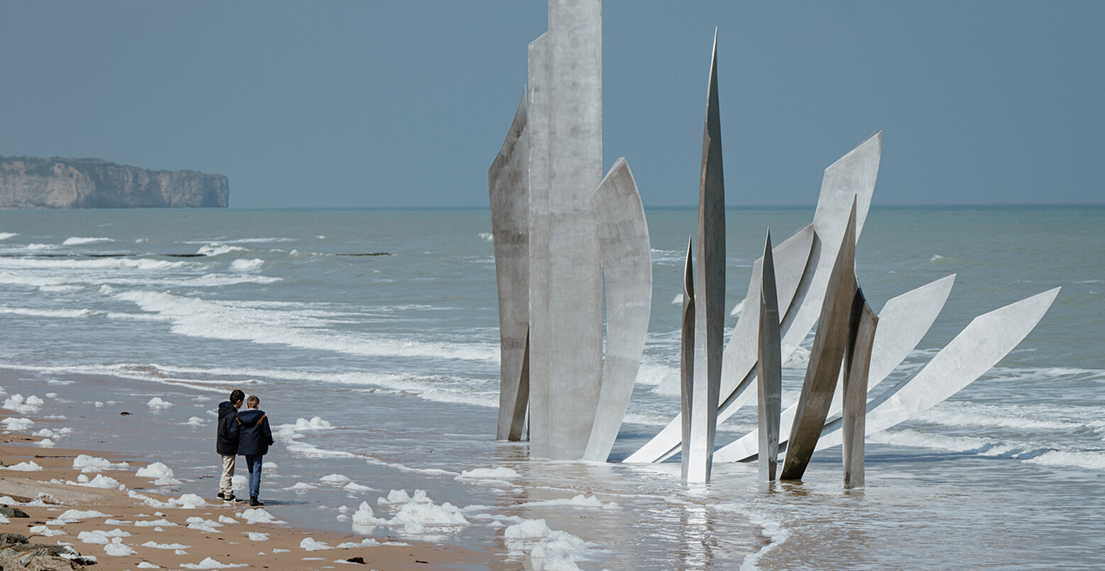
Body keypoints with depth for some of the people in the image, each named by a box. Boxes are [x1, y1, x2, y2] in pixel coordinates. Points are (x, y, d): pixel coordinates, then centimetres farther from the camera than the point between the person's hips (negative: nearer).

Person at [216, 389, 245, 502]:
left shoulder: (224, 410, 5)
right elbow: (233, 434, -27)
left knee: (226, 471, 22)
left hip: (221, 445, 9)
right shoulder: (233, 415, -25)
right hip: (229, 448, -9)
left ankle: (221, 492, 31)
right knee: (228, 472, 2)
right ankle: (228, 495, 11)